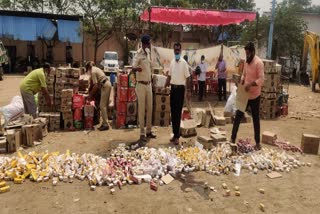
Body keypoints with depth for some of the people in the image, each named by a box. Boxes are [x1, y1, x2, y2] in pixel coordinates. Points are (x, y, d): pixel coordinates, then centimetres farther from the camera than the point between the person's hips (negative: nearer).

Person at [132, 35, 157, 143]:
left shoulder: (148, 53, 11)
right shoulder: (138, 54, -14)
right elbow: (133, 68, -29)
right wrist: (137, 68, -45)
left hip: (149, 84, 8)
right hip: (141, 85, -8)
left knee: (149, 108, 11)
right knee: (141, 109, -2)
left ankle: (148, 131, 21)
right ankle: (142, 133, 5)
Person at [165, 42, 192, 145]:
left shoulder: (184, 63, -8)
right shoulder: (172, 62, 9)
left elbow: (188, 77, -10)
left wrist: (189, 91, -14)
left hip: (180, 88, -6)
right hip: (173, 88, 6)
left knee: (178, 113, -3)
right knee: (173, 112, 8)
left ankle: (177, 136, 3)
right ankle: (175, 134, 19)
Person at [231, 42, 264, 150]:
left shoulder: (259, 63, -15)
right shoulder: (246, 61, 8)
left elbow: (261, 79, -21)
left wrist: (251, 84, -33)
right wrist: (241, 83, 0)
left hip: (254, 96, -6)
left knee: (256, 119, 5)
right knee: (238, 116, 7)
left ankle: (257, 143, 18)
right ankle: (233, 139, 16)